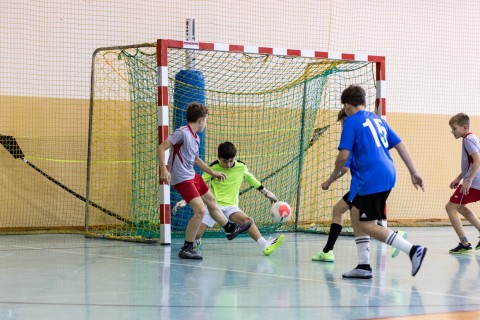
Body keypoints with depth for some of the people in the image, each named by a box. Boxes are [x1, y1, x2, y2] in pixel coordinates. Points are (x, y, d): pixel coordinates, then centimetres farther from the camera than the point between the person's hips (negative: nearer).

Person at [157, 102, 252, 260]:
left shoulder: (196, 138, 11)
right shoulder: (182, 133, -17)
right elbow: (161, 148, -20)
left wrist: (213, 173, 32)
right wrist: (164, 170, -29)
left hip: (192, 176, 10)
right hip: (182, 179, -10)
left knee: (211, 201, 25)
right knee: (200, 210, -17)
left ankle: (230, 229, 46)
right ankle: (186, 249, -8)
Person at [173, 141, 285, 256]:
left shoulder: (241, 167, -2)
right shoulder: (213, 168, -9)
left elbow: (251, 179, 17)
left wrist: (266, 192, 23)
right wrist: (185, 200, -13)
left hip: (231, 206, 1)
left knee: (248, 220, -27)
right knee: (196, 233, -13)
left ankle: (265, 246, -34)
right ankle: (196, 242, 23)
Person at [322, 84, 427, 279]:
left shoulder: (351, 121, -4)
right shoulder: (377, 119, 18)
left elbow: (344, 155, -11)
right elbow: (400, 145, 15)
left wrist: (331, 179, 3)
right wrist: (414, 173, 16)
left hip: (373, 179, -9)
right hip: (388, 174, 9)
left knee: (368, 226, -5)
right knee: (356, 212, 18)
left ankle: (413, 250, -16)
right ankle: (363, 266, 15)